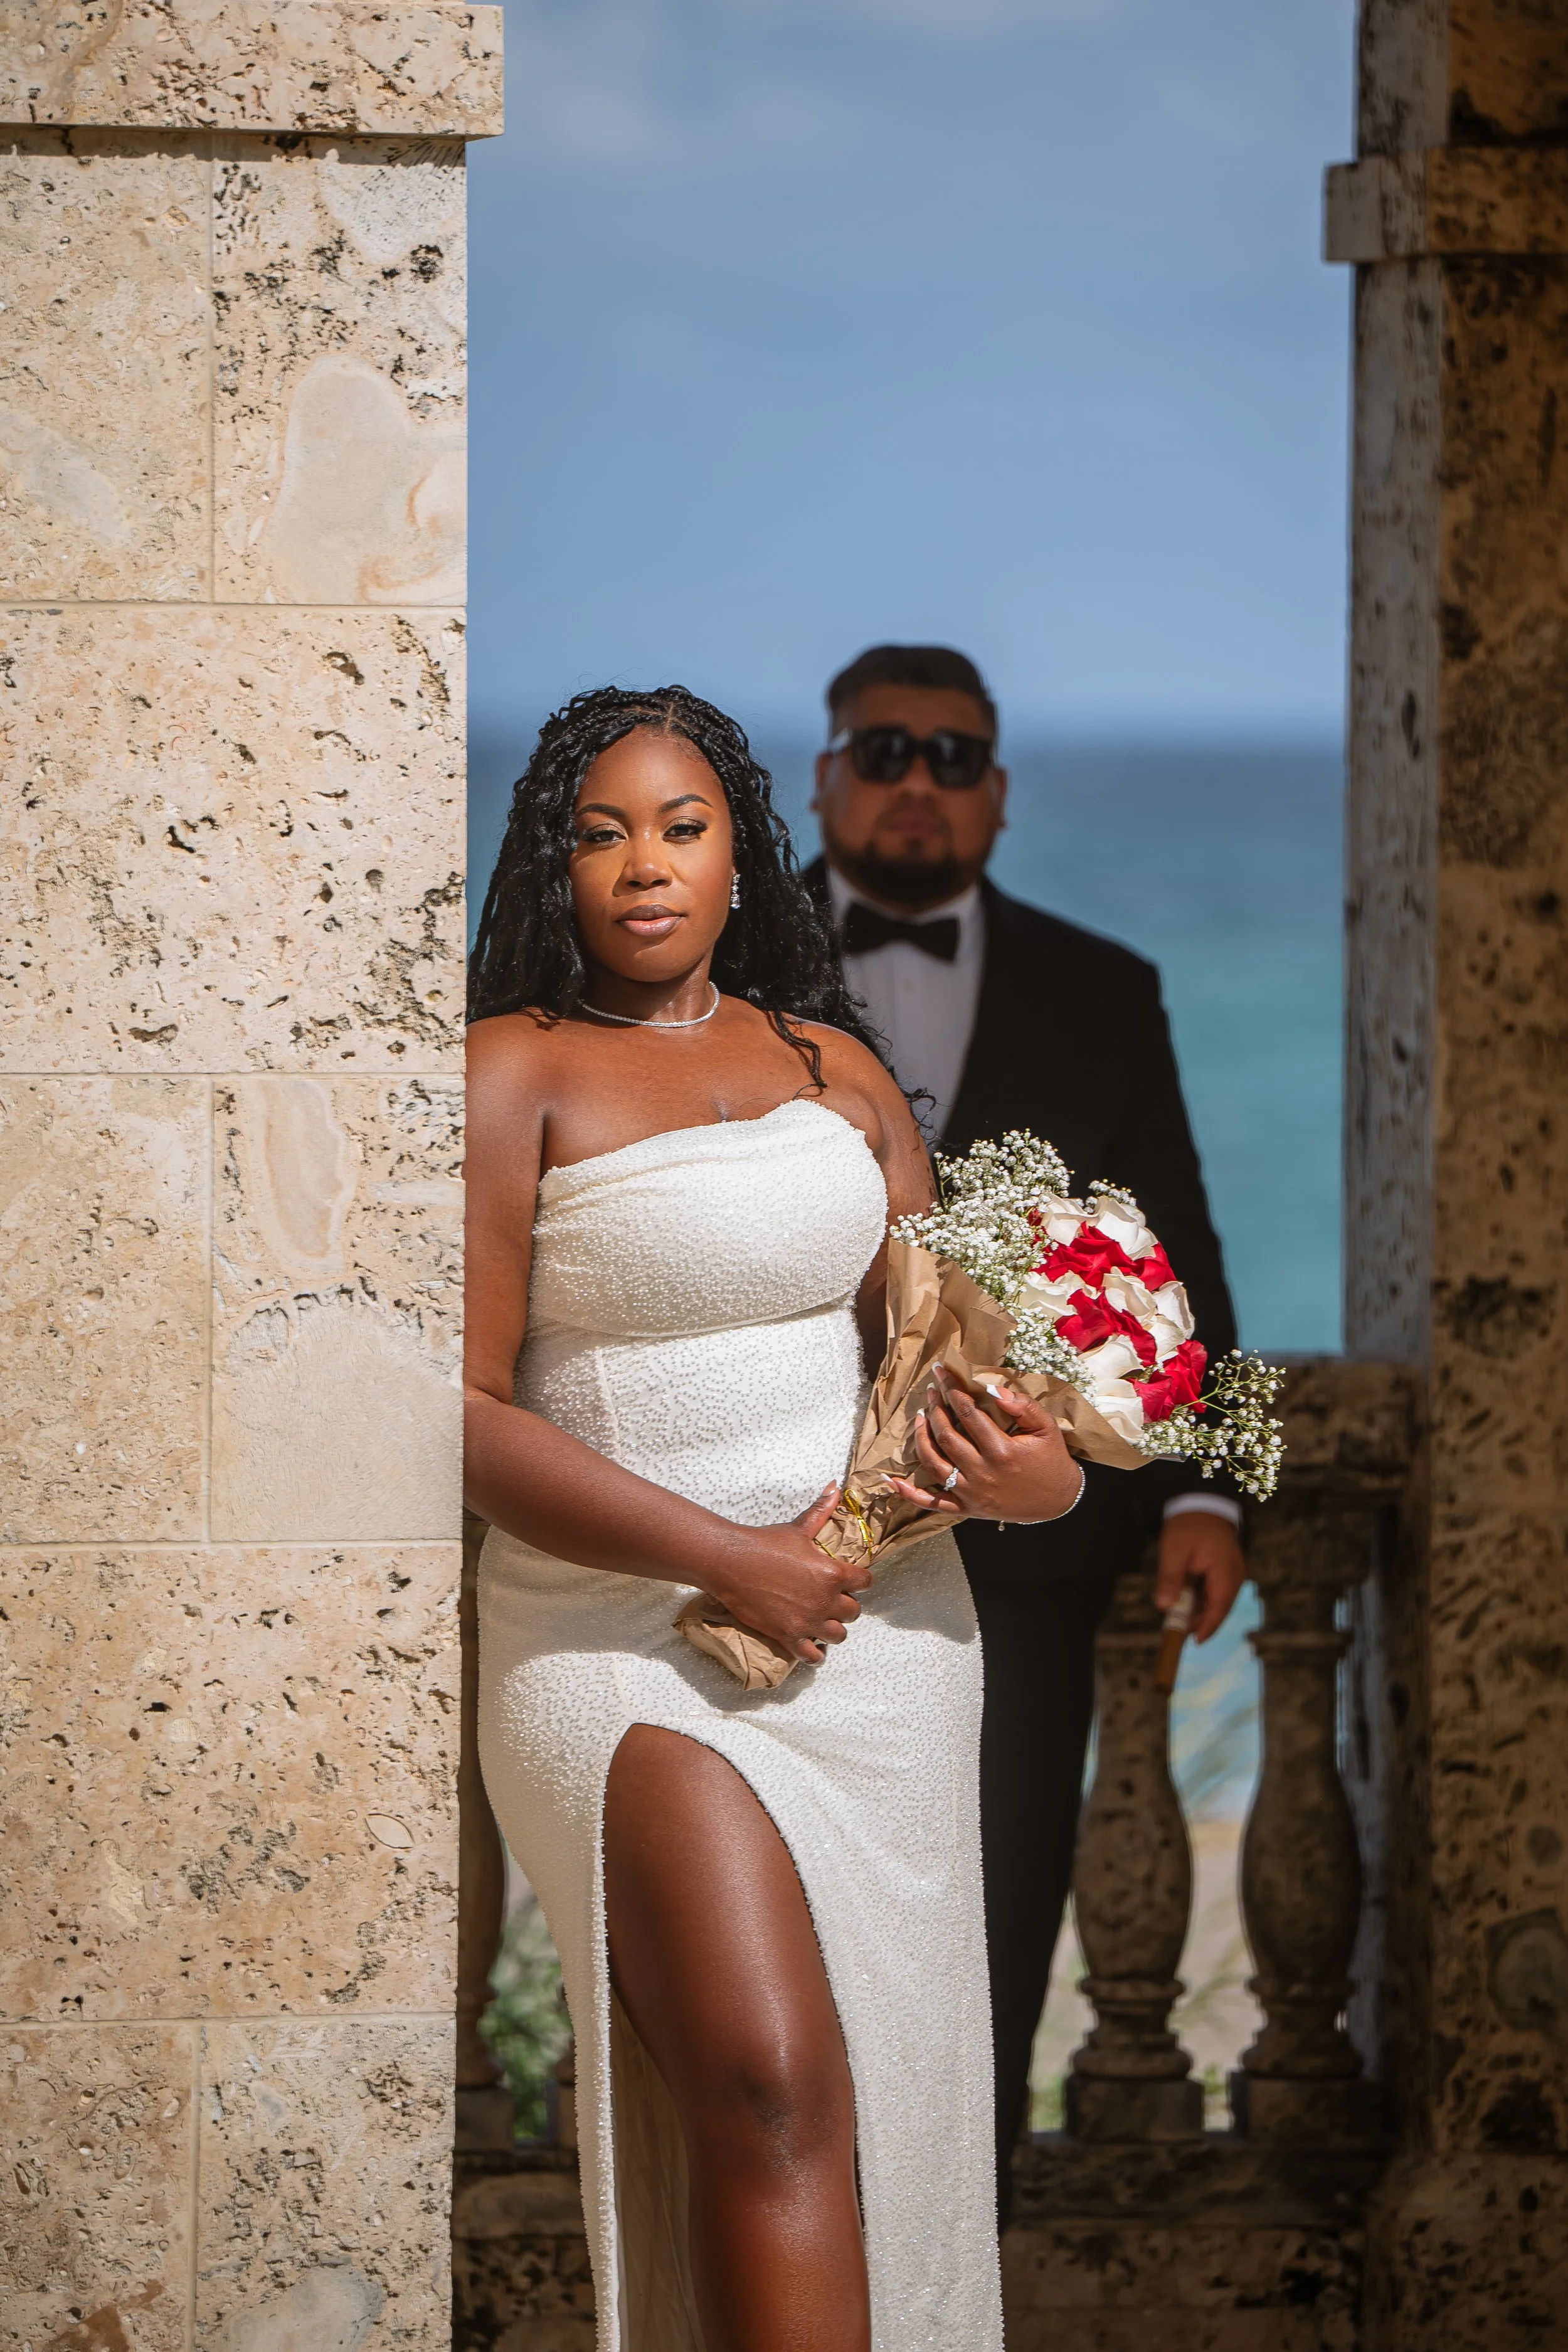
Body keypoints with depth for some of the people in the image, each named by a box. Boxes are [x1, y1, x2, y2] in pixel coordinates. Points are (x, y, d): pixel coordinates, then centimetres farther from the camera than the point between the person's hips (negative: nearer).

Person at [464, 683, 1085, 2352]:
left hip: (877, 1618, 5)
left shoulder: (834, 1066, 14)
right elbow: (468, 1409, -10)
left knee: (888, 2085, 4)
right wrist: (731, 1559, -15)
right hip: (627, 1634, -5)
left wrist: (1034, 1469, -6)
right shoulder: (514, 1073, -3)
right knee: (766, 2085, -18)